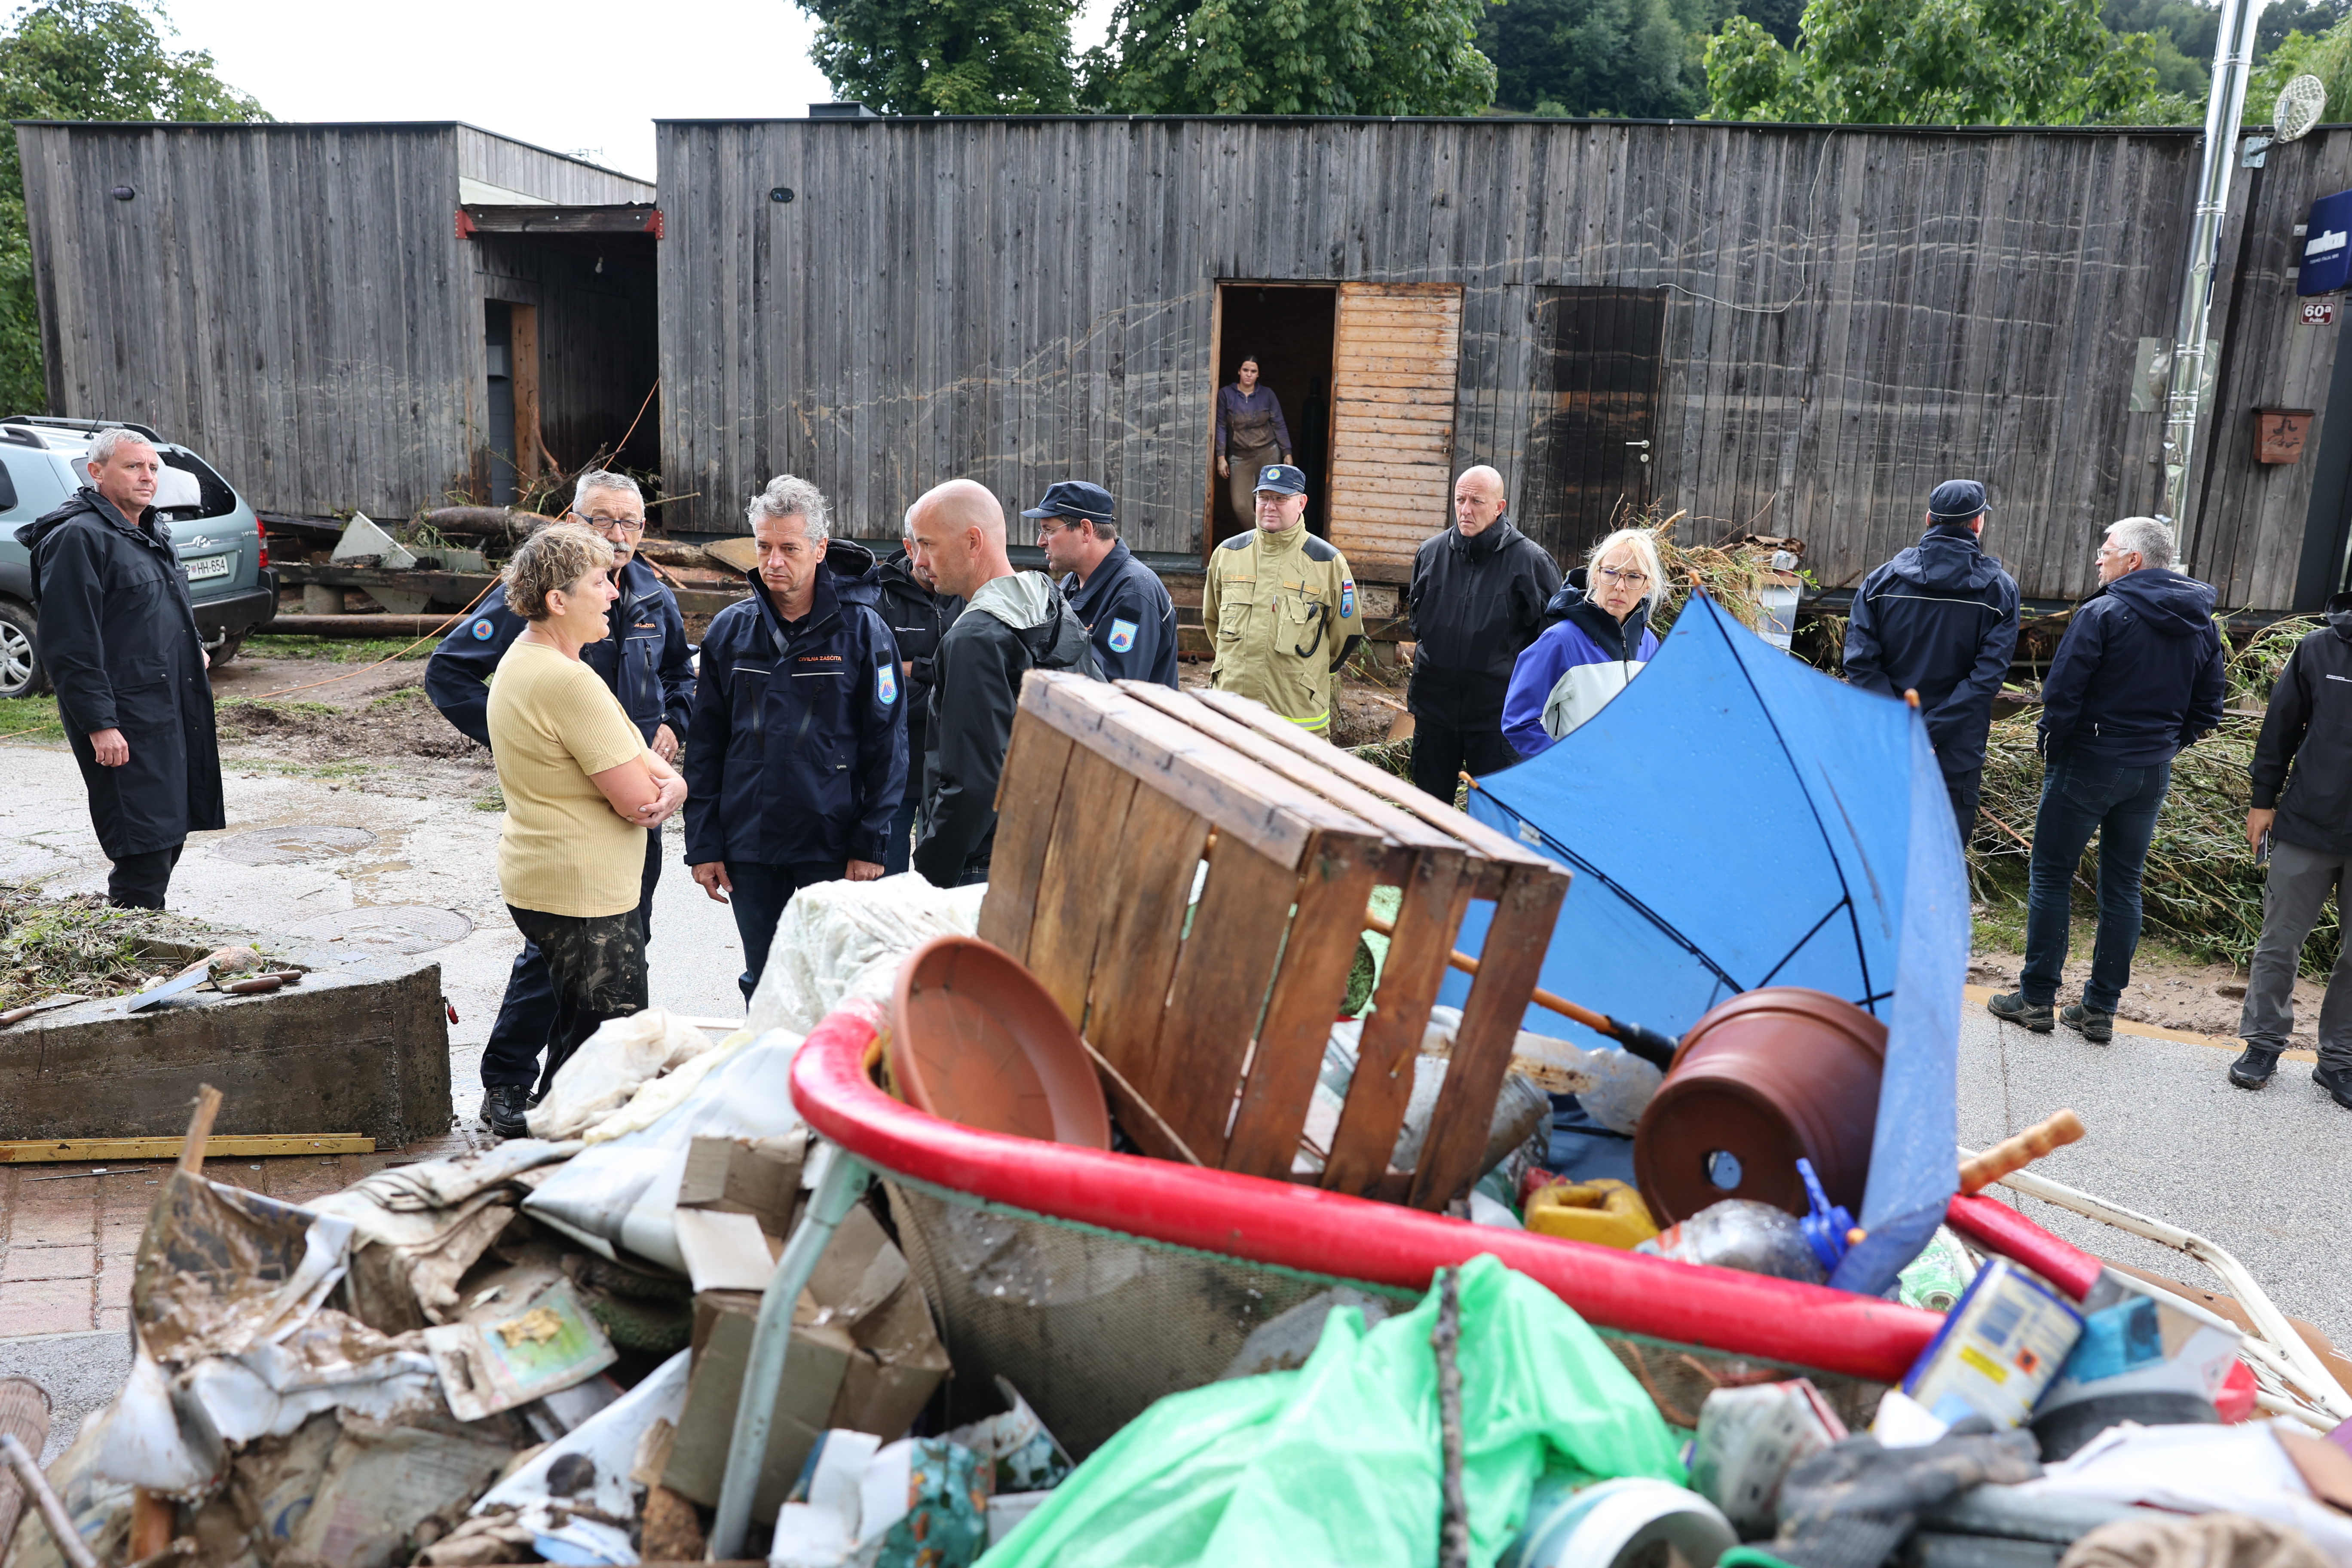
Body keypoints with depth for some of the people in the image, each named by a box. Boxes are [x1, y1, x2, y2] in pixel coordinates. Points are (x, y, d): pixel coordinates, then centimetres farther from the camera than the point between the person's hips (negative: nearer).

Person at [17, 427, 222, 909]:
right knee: (145, 842, -10)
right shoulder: (80, 537, -13)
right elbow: (71, 646, -18)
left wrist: (193, 650, 18)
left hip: (173, 714, 9)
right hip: (124, 722, -9)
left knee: (170, 834, 14)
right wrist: (99, 724, -22)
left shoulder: (152, 534, 17)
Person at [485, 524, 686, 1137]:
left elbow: (626, 754, 10)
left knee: (577, 1026, 23)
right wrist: (662, 786, -1)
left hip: (536, 879, 11)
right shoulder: (570, 681, -24)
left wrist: (668, 780, -10)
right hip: (583, 893, -11)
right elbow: (637, 798, -24)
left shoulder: (523, 657, 10)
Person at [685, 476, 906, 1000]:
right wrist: (704, 844, 3)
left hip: (833, 849, -3)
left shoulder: (862, 630, -5)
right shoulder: (730, 630, 5)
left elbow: (887, 744, -5)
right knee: (763, 990, 14)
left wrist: (871, 844, -9)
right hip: (749, 849, 3)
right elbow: (705, 746, 8)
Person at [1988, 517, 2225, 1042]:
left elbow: (2061, 693, -16)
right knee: (2123, 885, 12)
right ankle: (2101, 1008, 16)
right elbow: (2208, 709, 11)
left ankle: (2036, 998, 7)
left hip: (2089, 763, -6)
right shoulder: (2201, 625, 7)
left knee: (2051, 876, 4)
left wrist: (2052, 750, -3)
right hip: (2153, 775, 6)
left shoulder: (2103, 613, -14)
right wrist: (2163, 746, 16)